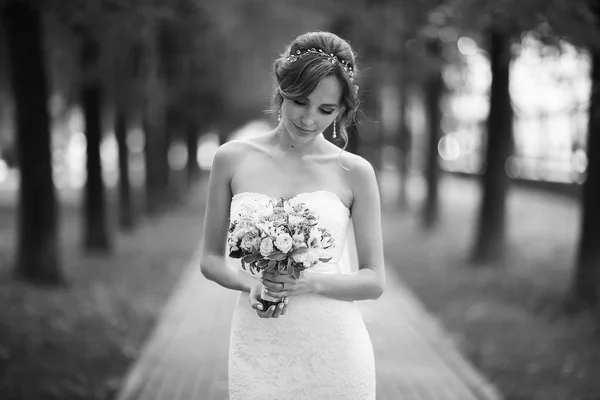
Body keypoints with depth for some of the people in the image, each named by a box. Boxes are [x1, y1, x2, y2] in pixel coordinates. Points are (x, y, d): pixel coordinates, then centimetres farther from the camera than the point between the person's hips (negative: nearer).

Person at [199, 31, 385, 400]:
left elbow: (374, 281, 1)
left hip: (334, 351, 0)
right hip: (258, 350, 1)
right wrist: (250, 284, -12)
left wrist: (310, 282, -16)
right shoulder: (232, 159, 1)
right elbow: (211, 259, 8)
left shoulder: (355, 172, -2)